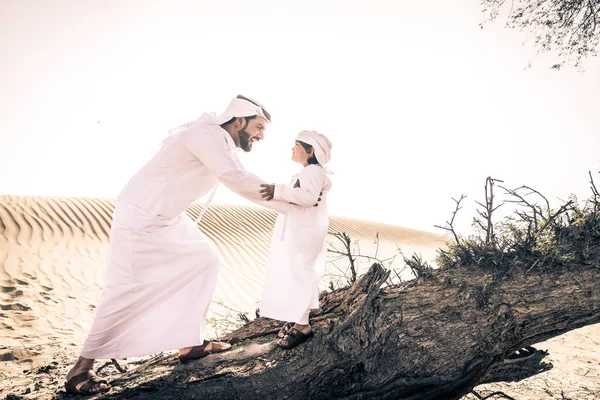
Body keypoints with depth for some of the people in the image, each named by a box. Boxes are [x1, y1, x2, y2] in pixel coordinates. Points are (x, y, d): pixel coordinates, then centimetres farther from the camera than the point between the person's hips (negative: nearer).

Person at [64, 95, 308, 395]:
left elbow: (247, 184, 11)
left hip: (168, 218, 10)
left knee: (204, 260, 9)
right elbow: (238, 182, -28)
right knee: (126, 289, -9)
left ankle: (189, 344, 17)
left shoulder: (226, 146, 8)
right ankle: (82, 367, 7)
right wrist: (293, 201, -20)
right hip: (139, 215, -10)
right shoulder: (207, 136, -23)